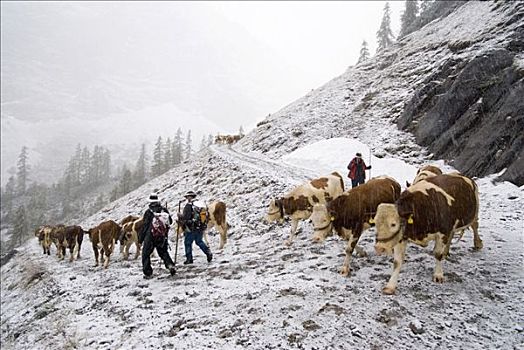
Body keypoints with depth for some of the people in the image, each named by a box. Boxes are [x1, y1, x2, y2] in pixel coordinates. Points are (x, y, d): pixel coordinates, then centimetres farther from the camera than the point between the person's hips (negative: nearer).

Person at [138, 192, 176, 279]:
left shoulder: (148, 212, -11)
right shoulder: (164, 210, 1)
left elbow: (144, 227, -9)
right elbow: (170, 222, 10)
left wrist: (140, 239, -2)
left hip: (150, 236, -4)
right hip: (163, 237, 4)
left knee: (145, 254, 10)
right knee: (163, 252, 20)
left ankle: (148, 273, 7)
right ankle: (170, 265, -3)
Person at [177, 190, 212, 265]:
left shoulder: (188, 205, -12)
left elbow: (186, 217, -19)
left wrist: (180, 215, -1)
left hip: (191, 228, -6)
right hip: (201, 228, 6)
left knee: (188, 243, 8)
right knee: (199, 241, 20)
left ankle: (189, 259, 10)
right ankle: (208, 252, 4)